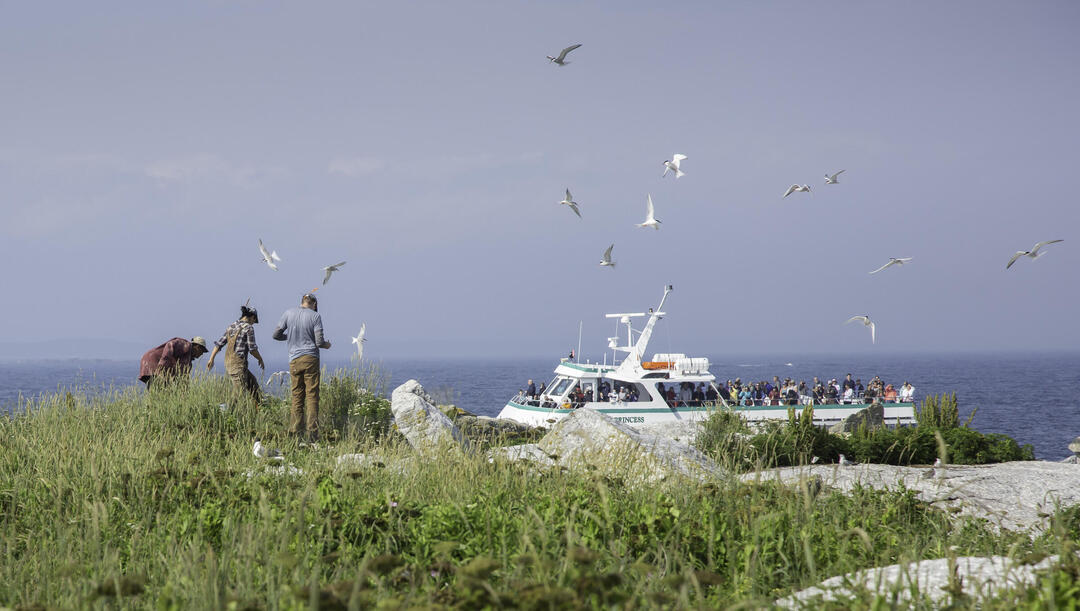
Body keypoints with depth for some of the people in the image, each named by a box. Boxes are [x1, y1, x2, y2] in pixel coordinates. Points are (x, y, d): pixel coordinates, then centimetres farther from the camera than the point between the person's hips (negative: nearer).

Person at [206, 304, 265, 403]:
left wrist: (211, 359, 13)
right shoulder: (248, 328, -7)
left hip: (228, 362, 9)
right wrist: (260, 360, 6)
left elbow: (219, 344, 11)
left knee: (253, 382, 24)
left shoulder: (231, 327, 14)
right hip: (238, 363, -9)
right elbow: (252, 349, -10)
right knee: (241, 392, -7)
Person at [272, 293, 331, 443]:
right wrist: (326, 345, 14)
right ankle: (312, 433, -6)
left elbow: (276, 334, 8)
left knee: (297, 397, 8)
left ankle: (295, 432, 4)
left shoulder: (288, 314, 5)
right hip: (311, 358, -3)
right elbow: (319, 341, -8)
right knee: (312, 396, -1)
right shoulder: (315, 316, -3)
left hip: (294, 360, 3)